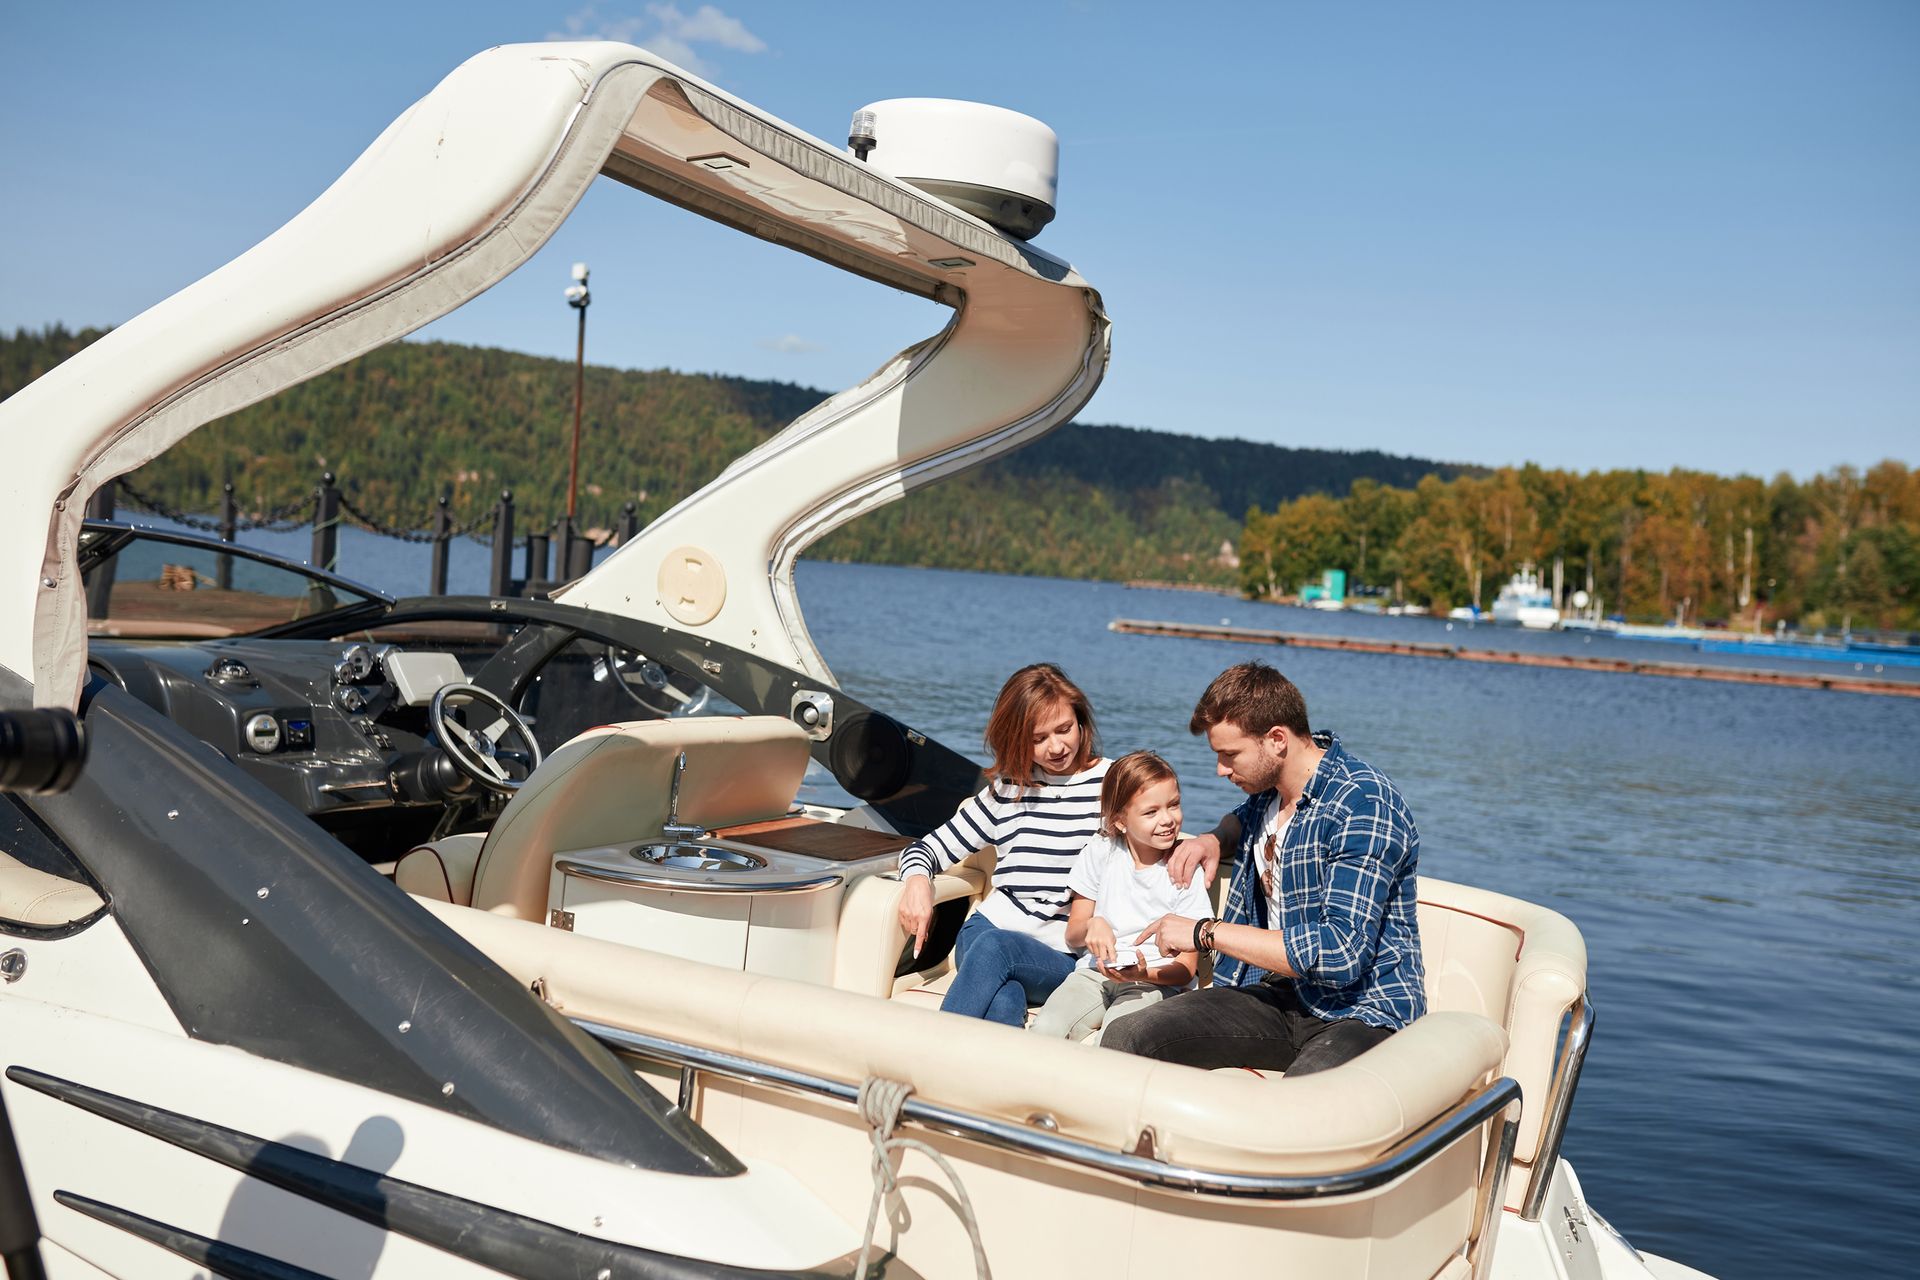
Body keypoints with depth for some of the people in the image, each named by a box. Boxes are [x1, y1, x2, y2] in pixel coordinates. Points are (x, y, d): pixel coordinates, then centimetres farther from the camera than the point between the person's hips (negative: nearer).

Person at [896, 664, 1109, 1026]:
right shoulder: (1008, 789, 16)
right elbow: (930, 847, 18)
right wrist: (917, 880, -7)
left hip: (1064, 958, -2)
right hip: (989, 929, 2)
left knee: (994, 947, -36)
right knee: (1004, 1002, -35)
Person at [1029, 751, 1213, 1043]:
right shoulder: (1101, 850, 3)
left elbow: (1185, 970, -5)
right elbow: (1072, 936, 8)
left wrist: (1145, 974, -26)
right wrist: (1091, 925, -16)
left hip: (1157, 980, -2)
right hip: (1098, 970, 3)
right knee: (1045, 1028, -26)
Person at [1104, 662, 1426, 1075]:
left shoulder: (1363, 804, -18)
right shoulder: (1268, 786, 9)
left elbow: (1341, 952, -27)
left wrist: (1206, 933, -20)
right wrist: (1215, 839, 12)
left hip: (1361, 1012, -8)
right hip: (1279, 994, 8)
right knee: (1123, 1039, -13)